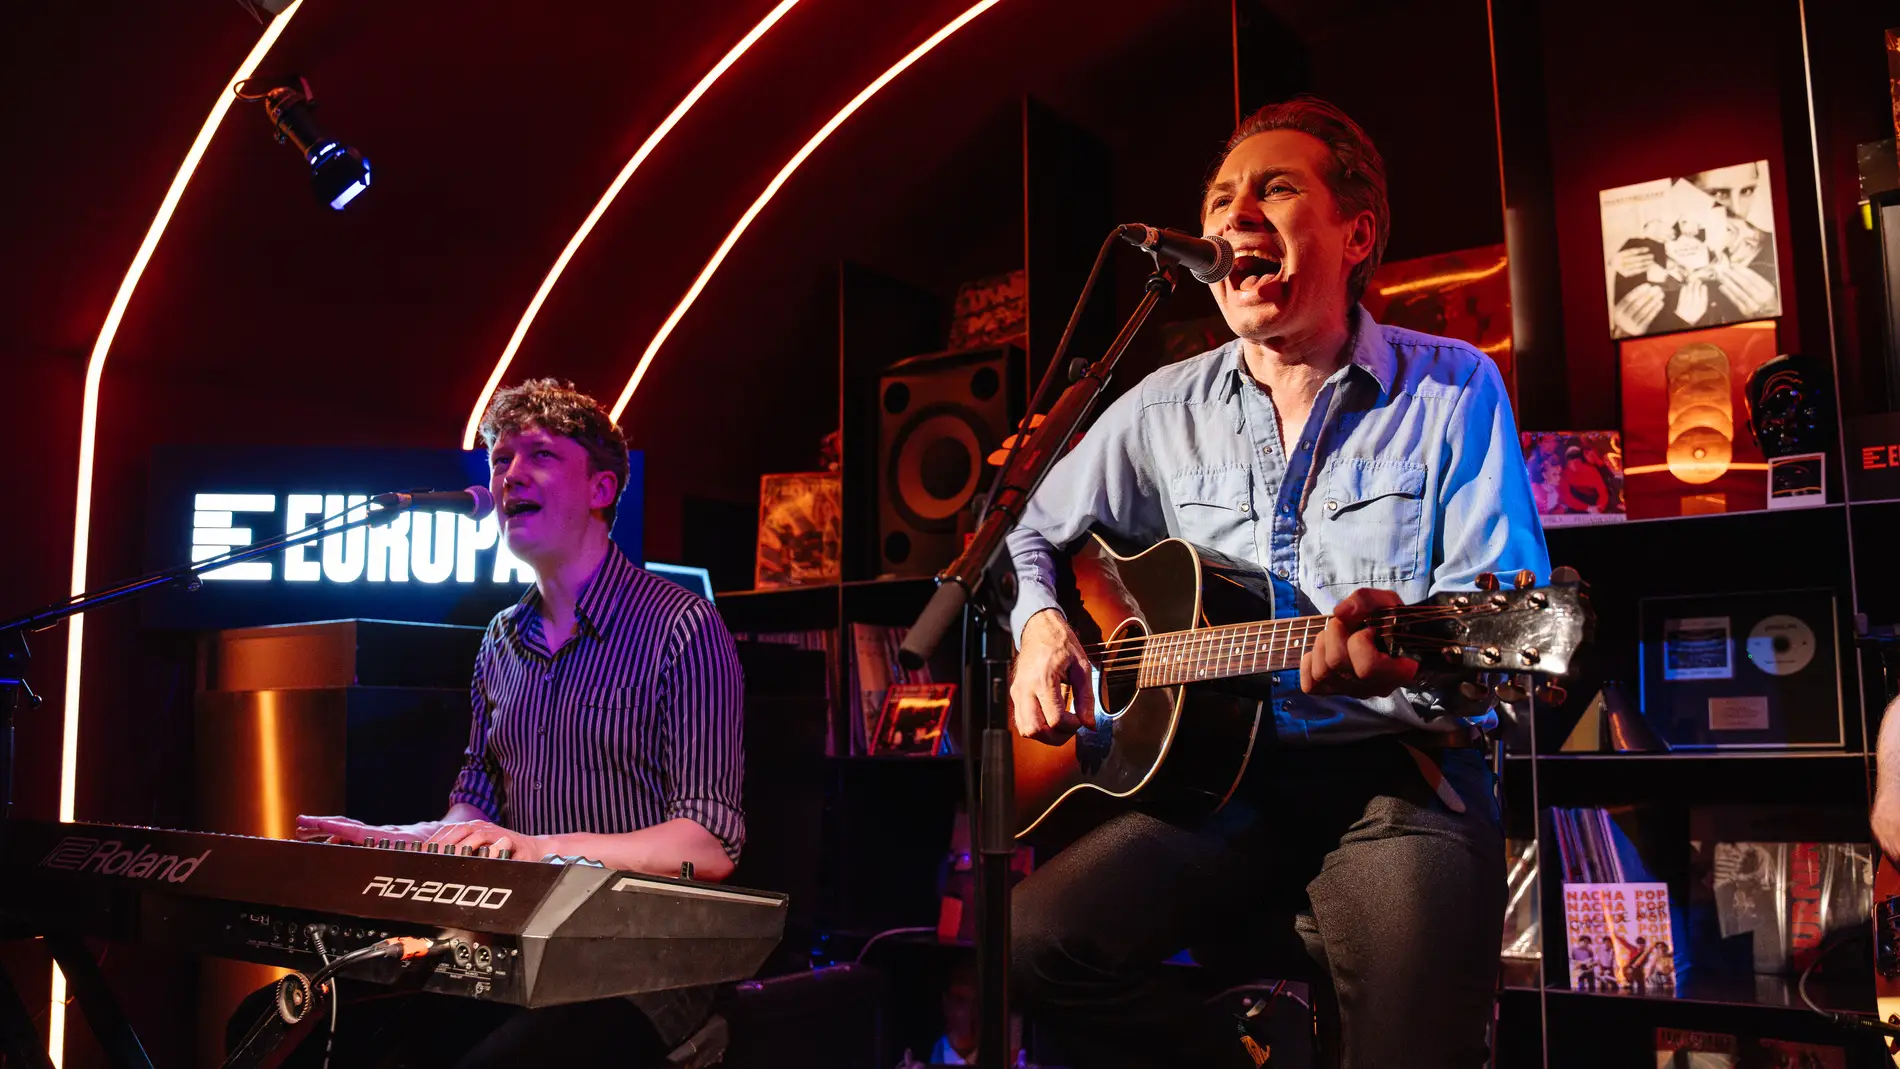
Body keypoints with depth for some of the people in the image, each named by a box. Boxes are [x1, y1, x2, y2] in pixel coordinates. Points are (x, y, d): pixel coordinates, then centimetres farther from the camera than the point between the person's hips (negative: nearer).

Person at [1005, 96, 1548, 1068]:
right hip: (1220, 776, 3)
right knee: (1034, 941, -18)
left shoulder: (1453, 391, 0)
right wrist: (1039, 623, -2)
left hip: (1399, 771, -3)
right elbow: (1032, 532, 19)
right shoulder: (1166, 409, 9)